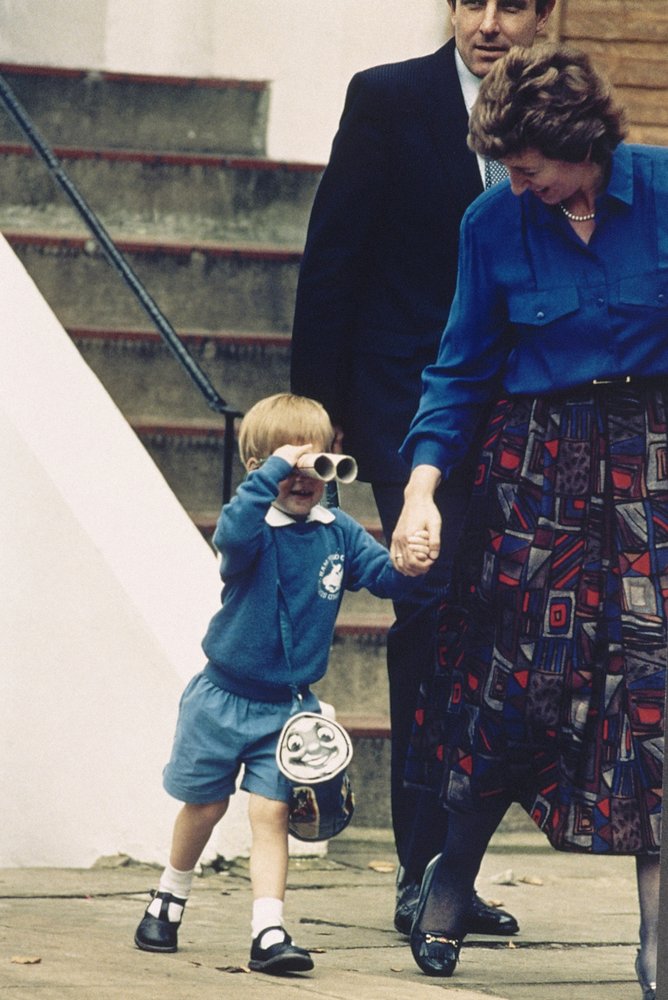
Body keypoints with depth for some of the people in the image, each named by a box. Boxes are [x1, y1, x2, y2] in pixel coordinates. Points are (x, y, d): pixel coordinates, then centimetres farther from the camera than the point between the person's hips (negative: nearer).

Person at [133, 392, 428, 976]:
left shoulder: (339, 534, -2)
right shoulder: (254, 528, -16)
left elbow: (385, 576, -4)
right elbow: (232, 534, -39)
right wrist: (273, 472, -41)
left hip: (290, 707, 2)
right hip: (224, 700, -2)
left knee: (271, 812, -7)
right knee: (204, 807, 13)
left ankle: (269, 933, -11)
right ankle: (169, 899, 37)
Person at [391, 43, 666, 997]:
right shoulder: (495, 220, -2)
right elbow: (464, 367, 4)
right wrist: (423, 483, -7)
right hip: (534, 463, 1)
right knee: (519, 673, -2)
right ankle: (450, 877, 21)